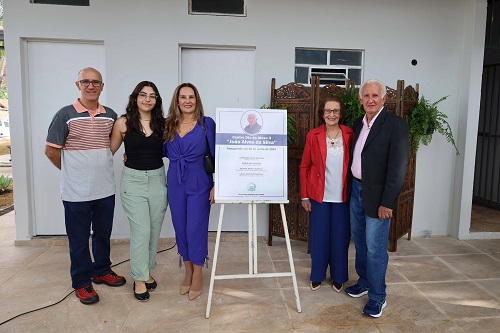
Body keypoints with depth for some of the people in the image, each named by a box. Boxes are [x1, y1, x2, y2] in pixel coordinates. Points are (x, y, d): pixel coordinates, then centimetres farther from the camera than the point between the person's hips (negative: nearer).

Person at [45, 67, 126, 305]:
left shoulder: (110, 115, 4)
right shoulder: (66, 115, -8)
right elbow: (51, 150, -4)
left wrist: (100, 167, 8)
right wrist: (72, 172, 3)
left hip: (106, 189, 4)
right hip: (76, 192, -4)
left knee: (104, 234, 17)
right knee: (79, 238, 8)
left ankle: (102, 271, 37)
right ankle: (81, 282, 25)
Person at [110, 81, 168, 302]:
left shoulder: (162, 124, 3)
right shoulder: (123, 123, -3)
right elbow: (110, 151, 3)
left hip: (157, 179, 3)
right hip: (133, 180, -3)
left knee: (154, 230, 11)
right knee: (141, 231, -5)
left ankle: (147, 272, 30)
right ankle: (139, 279, 12)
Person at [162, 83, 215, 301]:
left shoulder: (207, 123, -3)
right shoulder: (169, 125, 6)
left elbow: (215, 155, -4)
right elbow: (163, 152, 12)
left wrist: (216, 185, -9)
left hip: (199, 183, -3)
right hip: (175, 183, 4)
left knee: (196, 228, 0)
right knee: (180, 228, 10)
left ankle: (197, 274, 19)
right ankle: (188, 271, 28)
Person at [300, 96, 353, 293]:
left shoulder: (349, 135, -1)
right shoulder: (313, 136, -3)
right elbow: (304, 166, 1)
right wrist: (305, 196, -1)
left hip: (342, 196, 1)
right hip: (319, 196, 0)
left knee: (340, 237, 10)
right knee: (318, 236, 9)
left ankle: (338, 277, 29)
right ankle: (317, 276, 28)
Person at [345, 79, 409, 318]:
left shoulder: (396, 124, -13)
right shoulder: (358, 123, 8)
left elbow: (398, 167, -16)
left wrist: (387, 202, -18)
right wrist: (352, 187, 7)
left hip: (377, 196, -7)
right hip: (356, 190, 7)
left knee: (375, 248, 0)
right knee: (359, 241, 19)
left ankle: (377, 296, 18)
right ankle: (364, 282, 38)